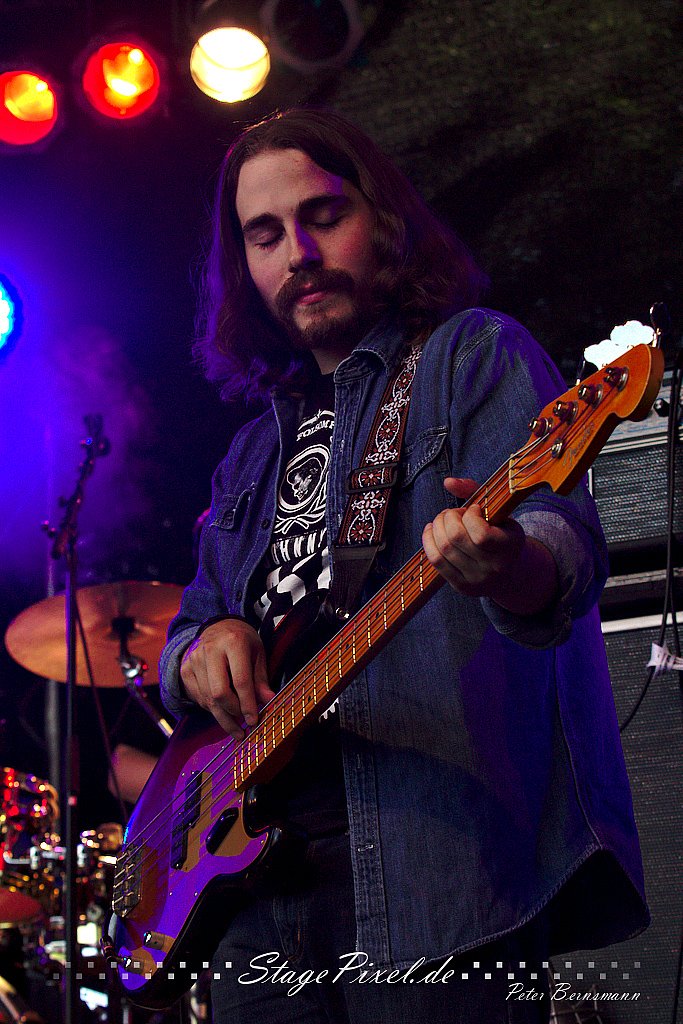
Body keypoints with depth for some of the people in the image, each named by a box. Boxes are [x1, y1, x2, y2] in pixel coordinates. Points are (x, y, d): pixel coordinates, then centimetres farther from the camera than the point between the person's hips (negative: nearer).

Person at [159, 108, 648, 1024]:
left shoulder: (475, 354, 3)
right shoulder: (257, 449, 24)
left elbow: (566, 534, -14)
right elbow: (190, 620, 25)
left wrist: (513, 569, -39)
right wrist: (202, 649, -1)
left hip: (436, 854, -6)